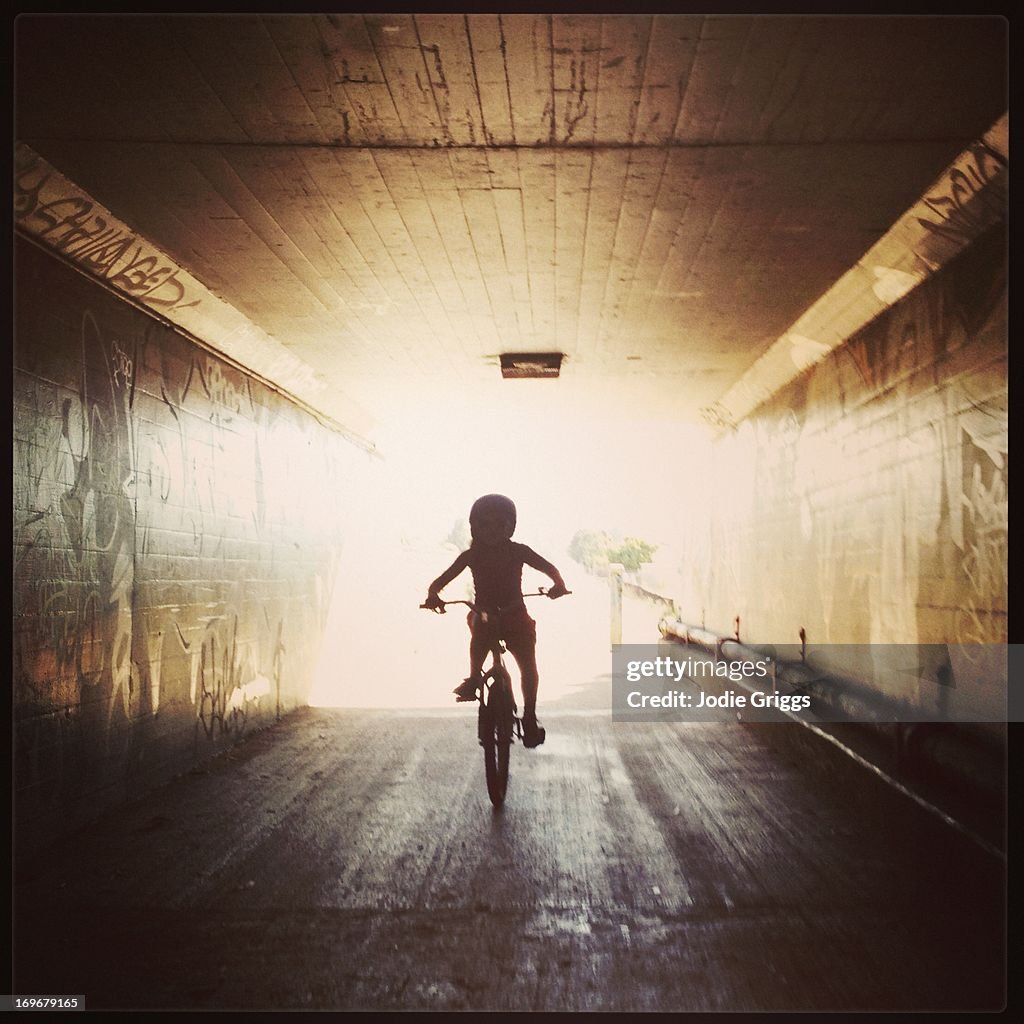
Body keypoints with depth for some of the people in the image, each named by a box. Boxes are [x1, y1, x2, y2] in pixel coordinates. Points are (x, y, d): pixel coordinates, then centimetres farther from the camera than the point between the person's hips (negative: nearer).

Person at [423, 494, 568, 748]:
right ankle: (473, 678, -6)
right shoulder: (471, 555, -2)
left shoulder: (518, 551, -4)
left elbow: (549, 568, -5)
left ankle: (529, 717, -2)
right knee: (479, 630, -29)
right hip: (485, 615, 2)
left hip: (515, 615, -1)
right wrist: (433, 595, -26)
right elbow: (441, 580, -4)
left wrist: (559, 584, -27)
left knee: (528, 663, -14)